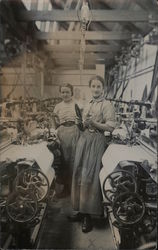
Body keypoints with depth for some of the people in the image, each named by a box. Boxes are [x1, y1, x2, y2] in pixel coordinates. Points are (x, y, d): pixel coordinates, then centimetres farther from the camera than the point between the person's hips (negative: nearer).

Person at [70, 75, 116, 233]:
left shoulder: (107, 105, -3)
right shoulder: (88, 105, 17)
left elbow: (110, 127, -11)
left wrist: (94, 123, -20)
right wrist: (85, 123, 3)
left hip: (97, 142, -7)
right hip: (84, 140, 7)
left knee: (90, 176, -7)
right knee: (80, 174, 6)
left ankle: (88, 215, 3)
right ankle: (81, 210, 18)